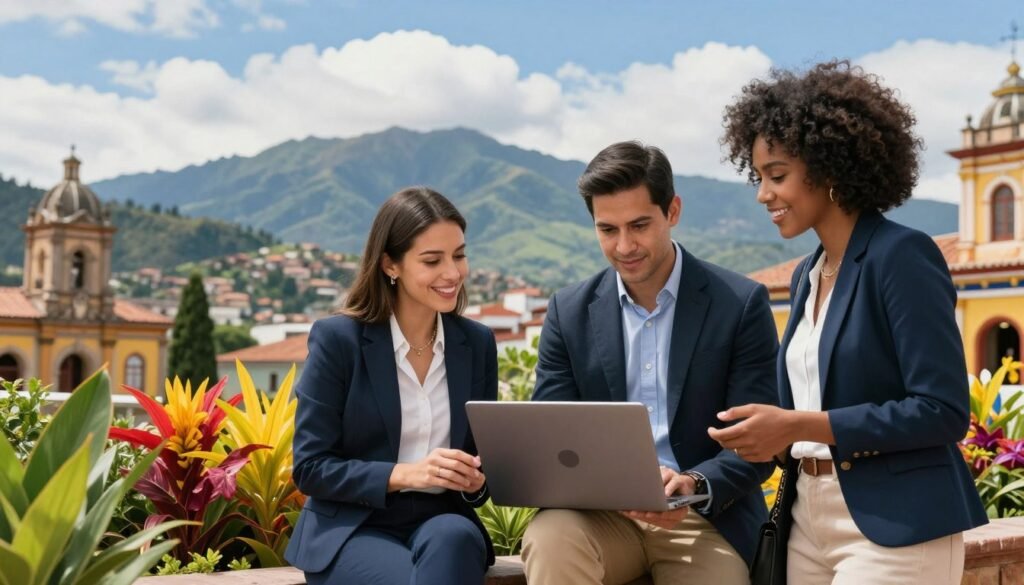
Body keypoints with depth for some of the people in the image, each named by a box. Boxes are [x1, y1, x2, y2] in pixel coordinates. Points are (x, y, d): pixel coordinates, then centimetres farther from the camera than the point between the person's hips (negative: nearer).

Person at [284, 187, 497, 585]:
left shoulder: (477, 343, 5)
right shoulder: (337, 339, -7)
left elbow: (482, 455, 12)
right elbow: (310, 468, -8)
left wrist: (475, 479, -13)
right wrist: (405, 474, -22)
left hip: (441, 523, 3)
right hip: (351, 528, -3)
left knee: (454, 538, -33)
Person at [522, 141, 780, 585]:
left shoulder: (741, 304, -4)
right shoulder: (569, 312, 4)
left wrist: (695, 485, -25)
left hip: (707, 515, -2)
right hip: (602, 512, 2)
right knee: (548, 539, -28)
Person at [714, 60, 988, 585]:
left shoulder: (902, 256, -12)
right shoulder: (807, 274, 11)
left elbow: (943, 412, -18)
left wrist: (799, 427, -20)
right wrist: (774, 433, -2)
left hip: (893, 527, -7)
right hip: (811, 520, 7)